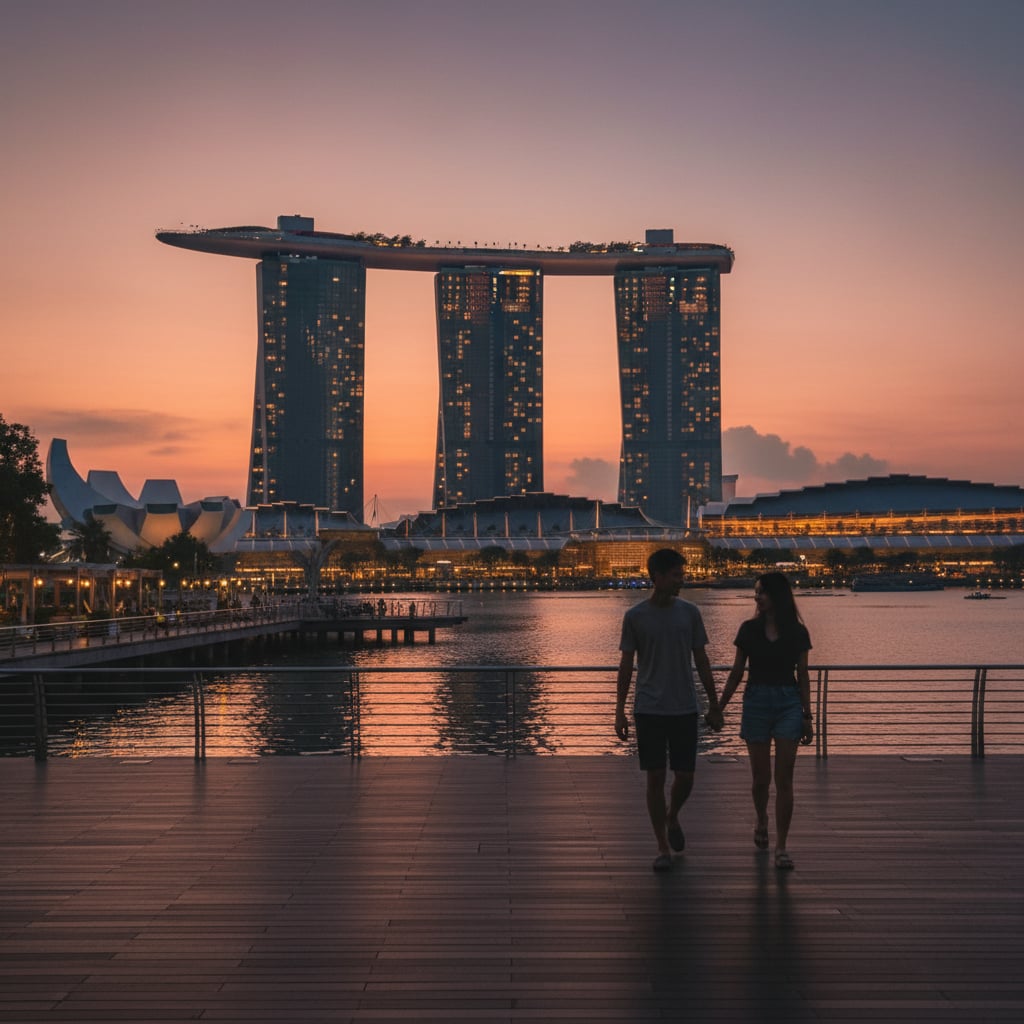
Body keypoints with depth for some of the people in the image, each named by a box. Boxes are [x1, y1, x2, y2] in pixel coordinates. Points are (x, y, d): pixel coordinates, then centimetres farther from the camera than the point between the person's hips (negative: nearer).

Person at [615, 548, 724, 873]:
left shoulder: (689, 612, 4)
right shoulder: (635, 616, -2)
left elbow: (701, 660, 9)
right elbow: (626, 664, 1)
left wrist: (714, 704, 9)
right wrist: (620, 710, -2)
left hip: (684, 709, 2)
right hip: (649, 709, -2)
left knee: (685, 777, 3)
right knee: (656, 777, -1)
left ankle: (672, 819, 34)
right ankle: (663, 847, 10)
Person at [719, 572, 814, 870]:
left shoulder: (797, 632, 1)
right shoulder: (749, 629, 2)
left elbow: (802, 676, 6)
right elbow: (737, 672, 8)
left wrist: (808, 716, 3)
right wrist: (719, 707, 7)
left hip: (789, 703, -1)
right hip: (756, 700, 1)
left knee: (784, 779, -5)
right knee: (760, 776, 5)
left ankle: (781, 846, 2)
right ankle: (761, 820, 36)